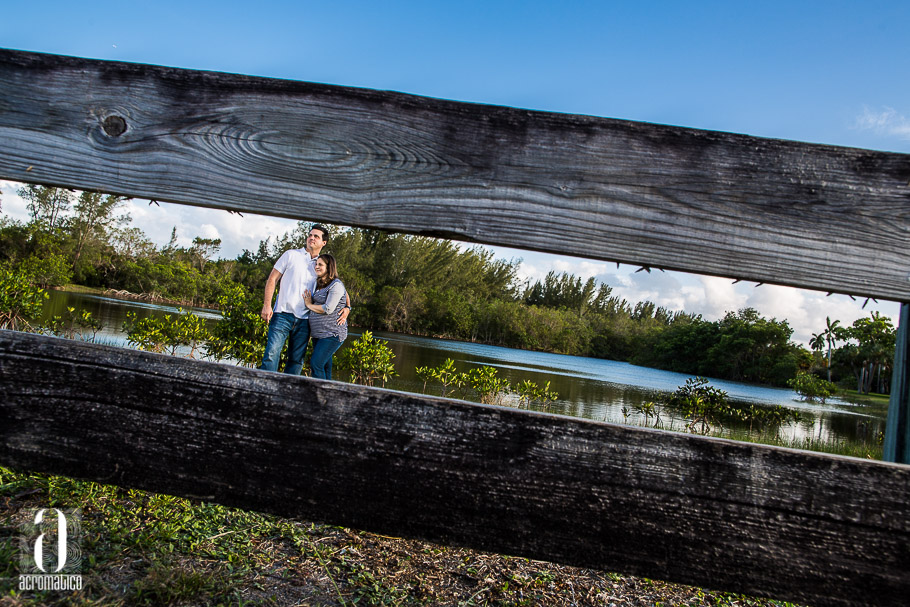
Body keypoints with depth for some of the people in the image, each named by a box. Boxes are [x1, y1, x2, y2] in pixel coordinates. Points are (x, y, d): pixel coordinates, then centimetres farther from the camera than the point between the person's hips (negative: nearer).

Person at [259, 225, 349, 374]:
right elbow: (272, 279, 6)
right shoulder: (291, 255, 8)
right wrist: (267, 305, -6)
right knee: (271, 353, -15)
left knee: (297, 360, 3)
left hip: (304, 320, 3)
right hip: (283, 314, -3)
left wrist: (347, 308, -2)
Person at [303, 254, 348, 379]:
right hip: (318, 334, 9)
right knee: (324, 367, 9)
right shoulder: (319, 285, 18)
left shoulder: (336, 285, -10)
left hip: (332, 334, -9)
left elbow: (328, 309, -17)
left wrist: (309, 305, -4)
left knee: (316, 363, -16)